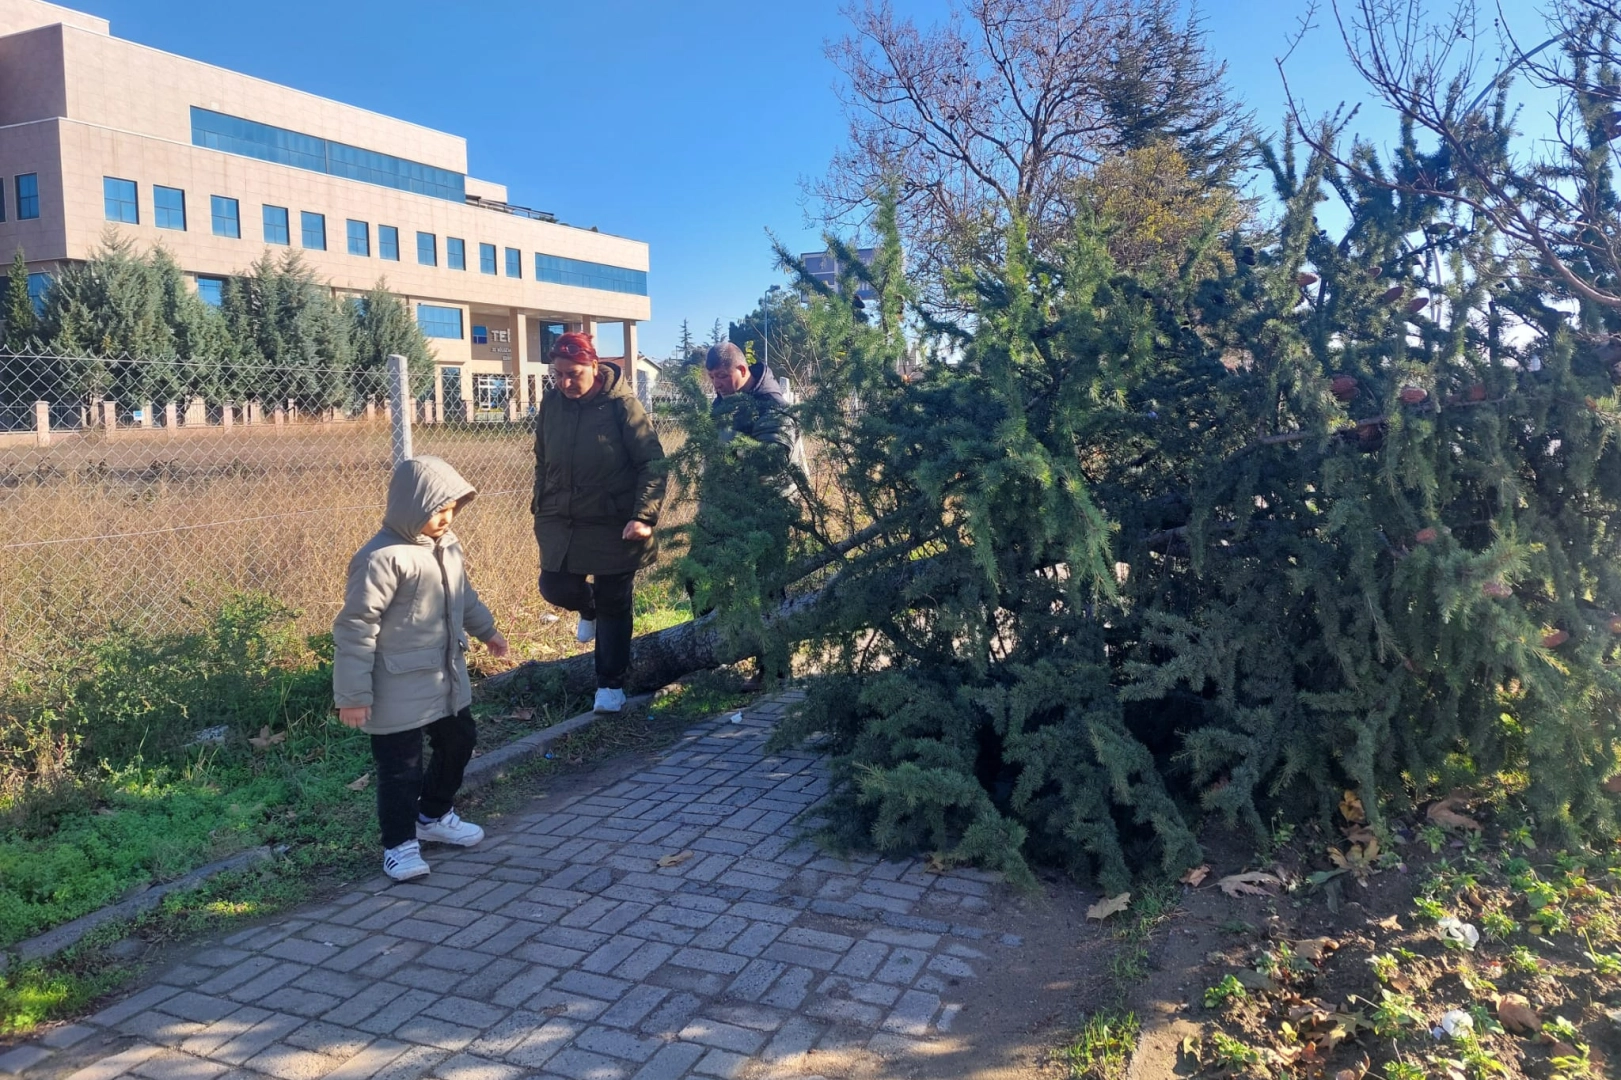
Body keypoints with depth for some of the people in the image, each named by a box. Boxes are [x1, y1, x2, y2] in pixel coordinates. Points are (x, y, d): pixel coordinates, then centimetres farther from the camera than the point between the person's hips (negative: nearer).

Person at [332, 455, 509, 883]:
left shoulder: (447, 544, 2)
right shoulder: (383, 558, -24)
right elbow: (355, 627, -22)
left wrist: (486, 629, 33)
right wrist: (353, 694, -20)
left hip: (448, 677, 9)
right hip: (400, 690, -9)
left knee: (459, 743, 22)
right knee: (401, 767, 4)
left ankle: (434, 815, 44)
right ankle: (400, 843, 22)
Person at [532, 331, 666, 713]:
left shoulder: (622, 406, -16)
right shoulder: (552, 402, -1)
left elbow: (652, 464, -16)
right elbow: (542, 460, 13)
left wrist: (643, 516, -25)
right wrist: (541, 505, 15)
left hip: (613, 525, -4)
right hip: (561, 521, 4)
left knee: (613, 606, 5)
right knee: (556, 587, 4)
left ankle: (610, 685, 19)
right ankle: (590, 609, 40)